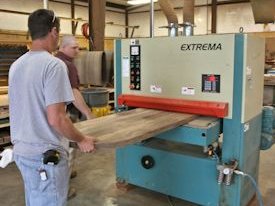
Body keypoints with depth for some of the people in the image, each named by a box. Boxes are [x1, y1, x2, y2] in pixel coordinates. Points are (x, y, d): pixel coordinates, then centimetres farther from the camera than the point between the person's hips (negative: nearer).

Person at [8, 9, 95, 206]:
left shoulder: (16, 65, 6)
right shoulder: (54, 64, -19)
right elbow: (56, 119, -23)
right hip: (45, 154, -8)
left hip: (21, 150, 8)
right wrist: (82, 140, -8)